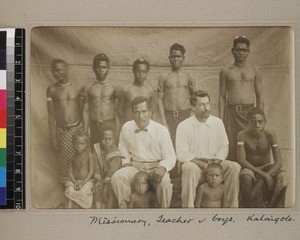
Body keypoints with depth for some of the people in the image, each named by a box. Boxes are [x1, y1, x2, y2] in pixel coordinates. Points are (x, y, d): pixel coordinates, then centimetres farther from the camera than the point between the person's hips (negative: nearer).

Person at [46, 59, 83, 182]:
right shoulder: (52, 89, -2)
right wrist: (53, 136, -2)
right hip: (62, 130, -1)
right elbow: (51, 114, -1)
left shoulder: (77, 88, 1)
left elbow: (83, 111, 7)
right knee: (65, 159, 3)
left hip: (78, 128, 1)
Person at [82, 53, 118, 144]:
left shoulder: (113, 88, 5)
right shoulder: (88, 88, 8)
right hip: (95, 127, 1)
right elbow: (86, 112, 8)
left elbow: (116, 112, 6)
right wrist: (85, 133, 4)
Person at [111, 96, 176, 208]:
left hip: (156, 166, -2)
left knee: (164, 181, -34)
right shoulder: (127, 128, -2)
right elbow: (123, 148, 20)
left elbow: (170, 157, -7)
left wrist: (162, 167, -27)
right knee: (117, 177, -25)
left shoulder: (161, 130, -11)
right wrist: (126, 162, 4)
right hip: (135, 166, 3)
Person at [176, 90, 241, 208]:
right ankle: (188, 207, -33)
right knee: (190, 168, -37)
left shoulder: (217, 122, 7)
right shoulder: (183, 126, -4)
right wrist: (203, 164, -19)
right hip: (194, 164, -3)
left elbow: (223, 147, 8)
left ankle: (232, 206, -18)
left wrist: (215, 162, -12)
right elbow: (182, 154, -9)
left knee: (235, 167, -23)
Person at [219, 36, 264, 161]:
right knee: (231, 146, -2)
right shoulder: (226, 71, 9)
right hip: (231, 112, 0)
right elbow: (222, 96, 8)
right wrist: (221, 118, 0)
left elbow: (260, 96, 10)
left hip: (249, 112, 0)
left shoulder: (254, 71, 10)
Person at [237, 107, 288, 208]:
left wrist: (262, 181, -32)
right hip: (249, 168, -1)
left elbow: (279, 161, -20)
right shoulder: (242, 135, -18)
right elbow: (241, 160, -23)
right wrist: (264, 175, -34)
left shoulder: (270, 135, -15)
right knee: (246, 176, -37)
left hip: (266, 167, 2)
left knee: (282, 176, -29)